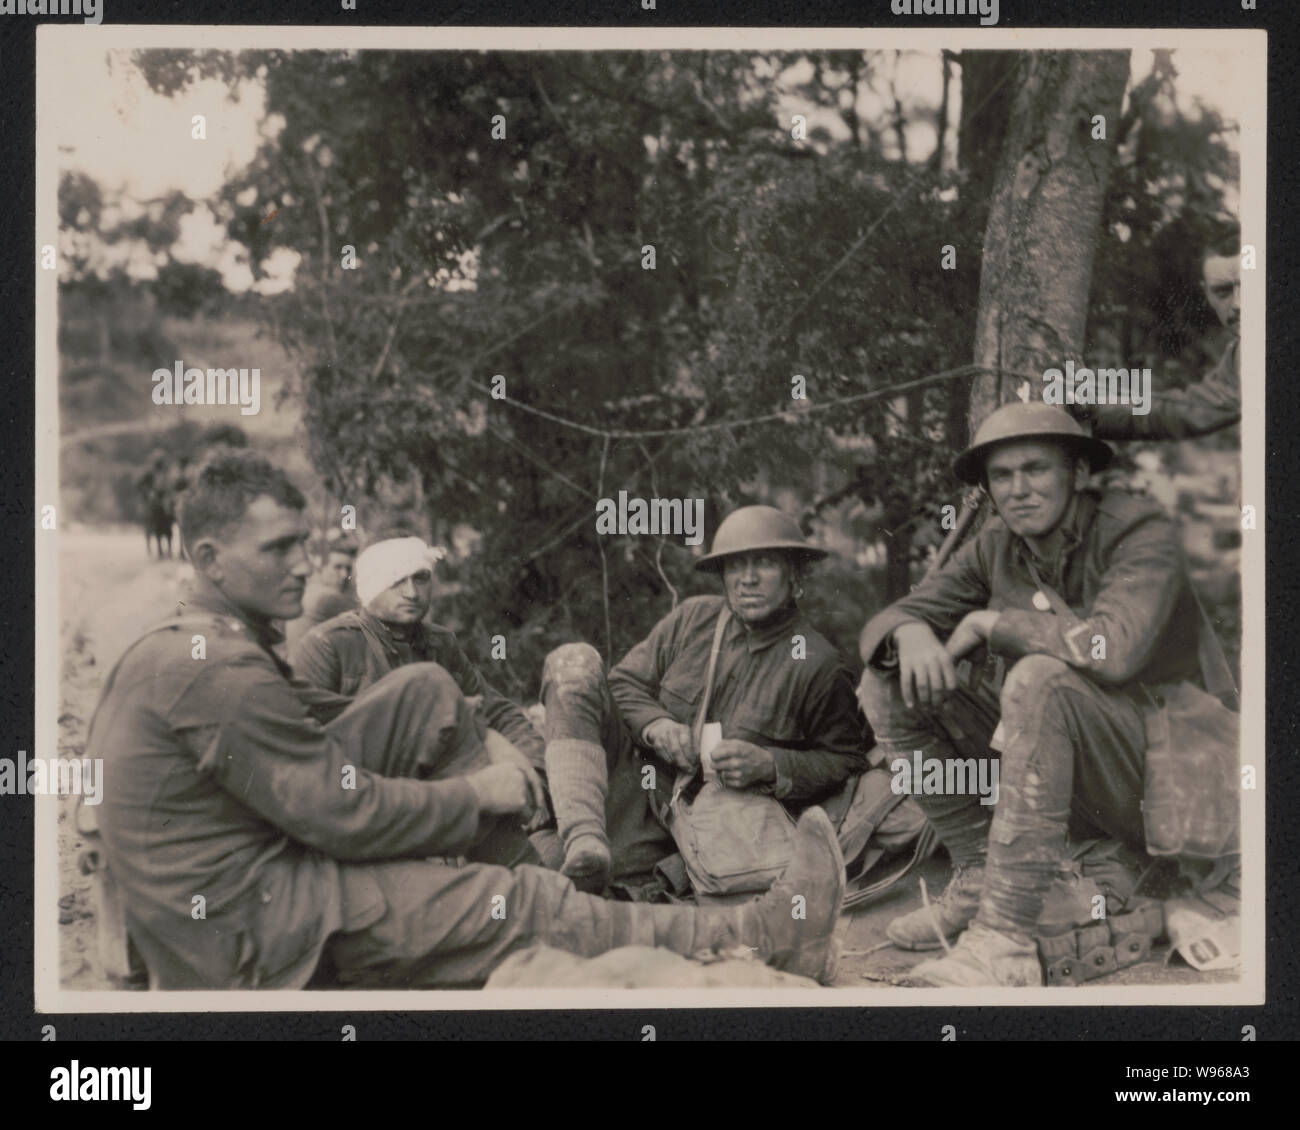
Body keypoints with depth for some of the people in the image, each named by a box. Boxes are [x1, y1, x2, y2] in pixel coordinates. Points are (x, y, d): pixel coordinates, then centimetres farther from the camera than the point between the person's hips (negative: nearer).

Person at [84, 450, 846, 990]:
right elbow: (345, 815, -23)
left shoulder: (172, 653, 9)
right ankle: (762, 938, -5)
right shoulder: (218, 669, -24)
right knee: (522, 904, -12)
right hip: (249, 937, -10)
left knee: (426, 696, 5)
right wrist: (474, 794, -8)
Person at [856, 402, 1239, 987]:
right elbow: (888, 618, 2)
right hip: (1063, 771, 6)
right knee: (886, 686, -5)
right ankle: (977, 881, -7)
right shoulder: (996, 550, 3)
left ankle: (1005, 943, -36)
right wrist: (912, 634, -24)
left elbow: (1114, 647, -33)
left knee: (1040, 676, -36)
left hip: (1155, 768, -6)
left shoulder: (1140, 532, -14)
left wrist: (990, 623, -20)